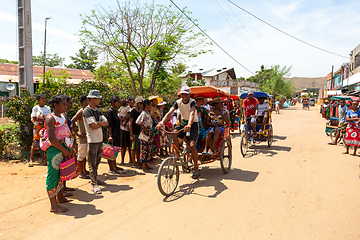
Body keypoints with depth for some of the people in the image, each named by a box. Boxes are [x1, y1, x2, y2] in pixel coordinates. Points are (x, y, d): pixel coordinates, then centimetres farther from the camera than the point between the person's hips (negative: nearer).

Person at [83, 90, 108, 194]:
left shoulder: (98, 111, 13)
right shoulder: (87, 111, -12)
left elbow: (106, 123, 4)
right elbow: (93, 126, -21)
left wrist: (97, 122, -12)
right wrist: (101, 124, -2)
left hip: (100, 139, 8)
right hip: (92, 140, -8)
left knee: (97, 161, 18)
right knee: (92, 163, -3)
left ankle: (95, 179, 32)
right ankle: (94, 185, 0)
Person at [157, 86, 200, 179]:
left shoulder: (192, 102, -19)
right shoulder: (178, 102, -7)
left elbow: (192, 113, -38)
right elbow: (169, 113, -19)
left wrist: (189, 124, -58)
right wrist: (162, 122, -37)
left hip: (193, 124, -4)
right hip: (183, 122, 4)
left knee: (192, 145, -19)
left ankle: (196, 168, 0)